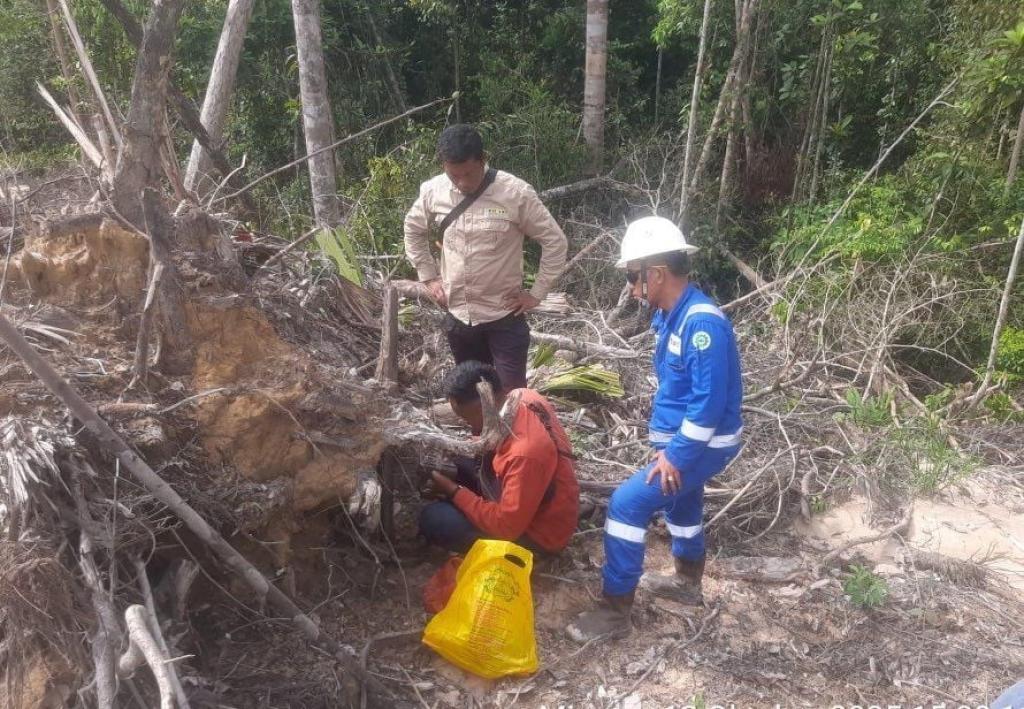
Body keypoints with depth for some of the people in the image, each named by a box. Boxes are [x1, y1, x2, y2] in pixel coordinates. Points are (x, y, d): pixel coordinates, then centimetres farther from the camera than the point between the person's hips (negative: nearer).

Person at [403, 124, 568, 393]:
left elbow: (555, 242, -9)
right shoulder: (432, 191, -5)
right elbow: (413, 231, 15)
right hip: (458, 315, 4)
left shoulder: (516, 192, -17)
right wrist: (428, 277, 8)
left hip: (504, 316, -4)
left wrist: (536, 293, -9)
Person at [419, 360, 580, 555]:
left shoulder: (525, 452, -38)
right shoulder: (521, 397, -12)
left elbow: (506, 526, -29)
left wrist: (454, 491, -19)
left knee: (433, 520, -15)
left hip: (538, 531, -9)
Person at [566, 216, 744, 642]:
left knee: (627, 504, -13)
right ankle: (688, 583, 51)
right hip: (684, 439, 10)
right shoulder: (670, 315, 3)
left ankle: (615, 611, -1)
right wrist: (664, 442, 12)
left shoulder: (702, 322, -27)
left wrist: (676, 455, -22)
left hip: (705, 444, -10)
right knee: (681, 504, 27)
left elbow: (709, 401, -29)